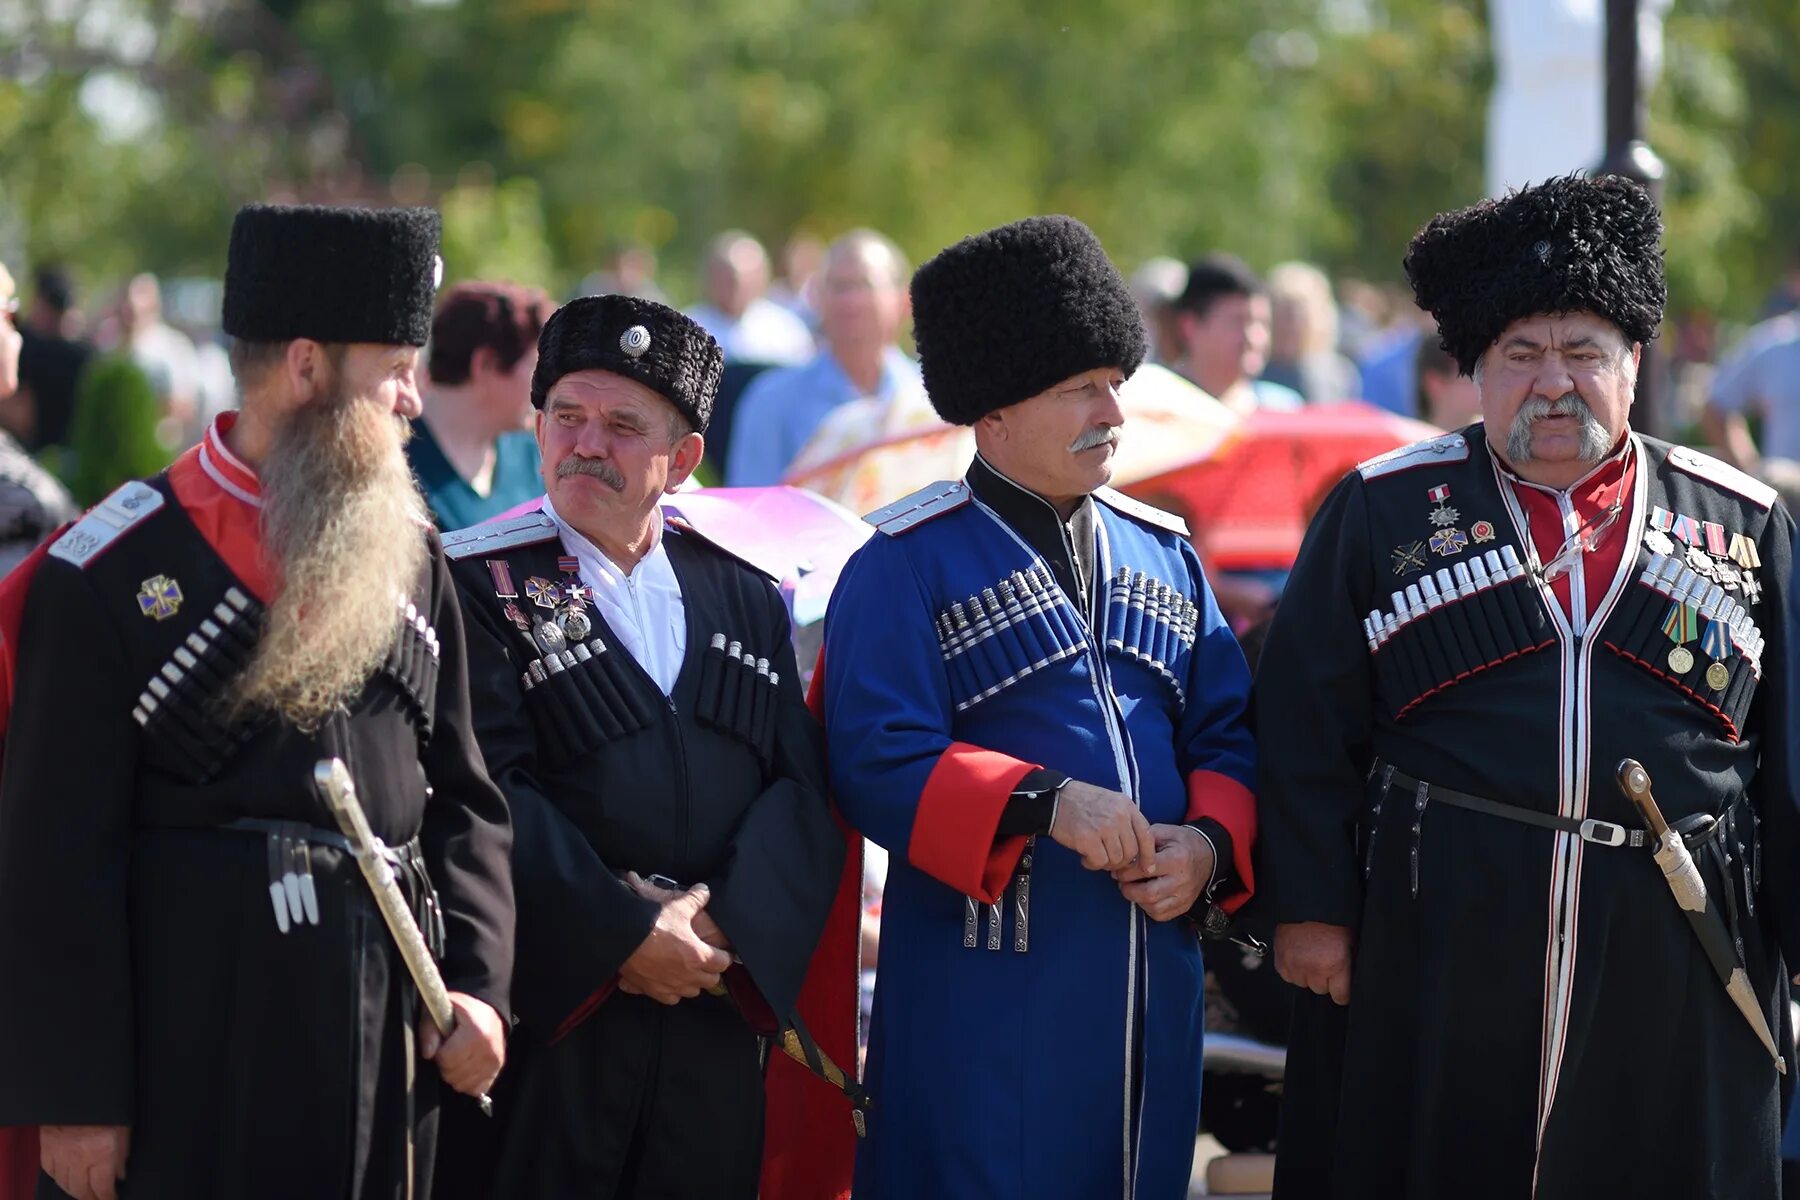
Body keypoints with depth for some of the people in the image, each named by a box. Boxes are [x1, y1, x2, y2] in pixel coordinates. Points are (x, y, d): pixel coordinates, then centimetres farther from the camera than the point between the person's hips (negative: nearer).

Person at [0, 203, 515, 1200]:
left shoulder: (408, 557, 11)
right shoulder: (107, 581, -8)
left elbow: (461, 799, 14)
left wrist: (475, 984, 0)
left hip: (383, 1039, 5)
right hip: (187, 1063, -5)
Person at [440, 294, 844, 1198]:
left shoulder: (746, 602, 13)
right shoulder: (478, 584, -2)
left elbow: (801, 794, 5)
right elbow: (489, 795, -11)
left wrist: (726, 923, -12)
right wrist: (626, 937, -16)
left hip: (713, 1023, 4)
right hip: (546, 1023, -4)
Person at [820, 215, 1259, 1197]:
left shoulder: (1162, 552, 15)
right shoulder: (908, 564, -4)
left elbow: (1228, 735, 14)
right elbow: (878, 759, -14)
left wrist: (1210, 847, -6)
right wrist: (1043, 805, -24)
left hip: (1150, 963, 6)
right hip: (986, 995, -6)